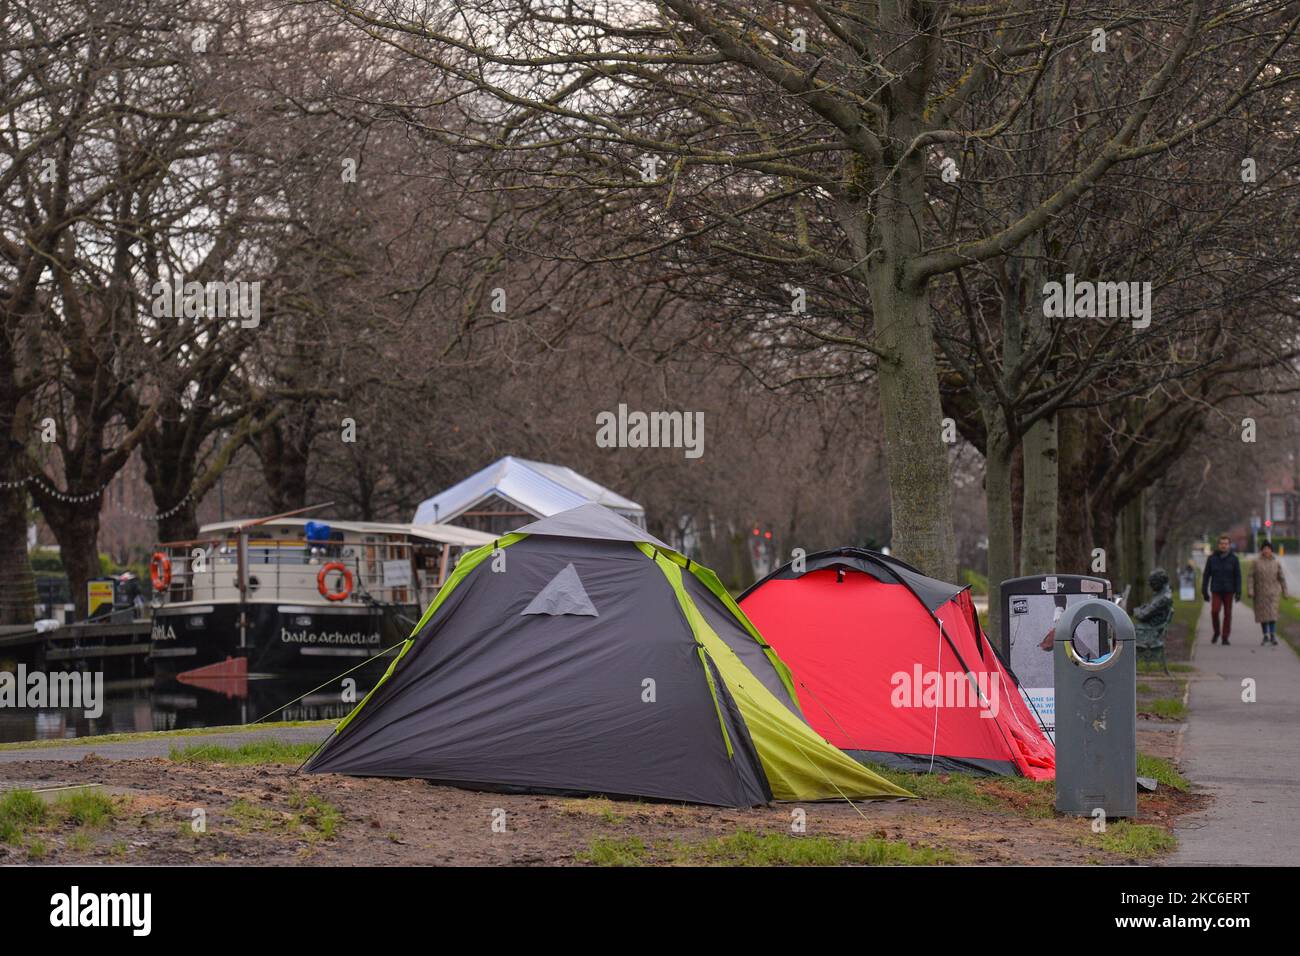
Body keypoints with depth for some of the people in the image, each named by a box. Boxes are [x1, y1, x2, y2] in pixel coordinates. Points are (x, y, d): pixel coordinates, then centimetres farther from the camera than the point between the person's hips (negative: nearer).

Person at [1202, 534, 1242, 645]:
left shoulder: (1234, 559, 0)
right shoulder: (1212, 558, 1)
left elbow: (1238, 576, -2)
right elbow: (1206, 576, 4)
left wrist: (1238, 592, -10)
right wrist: (1204, 592, 0)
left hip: (1229, 591, 0)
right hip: (1216, 591, 0)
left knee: (1227, 614, 1)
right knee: (1214, 611, -16)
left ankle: (1225, 637, 9)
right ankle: (1216, 632, 7)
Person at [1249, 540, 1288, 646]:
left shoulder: (1276, 563, 1)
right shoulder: (1256, 563, -1)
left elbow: (1282, 578, 6)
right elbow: (1251, 577, -4)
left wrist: (1285, 592, 8)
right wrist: (1251, 591, -13)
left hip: (1273, 592, -1)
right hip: (1260, 593, 1)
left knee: (1272, 613, -14)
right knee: (1262, 614, 6)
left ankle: (1273, 636, -15)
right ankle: (1266, 636, 19)